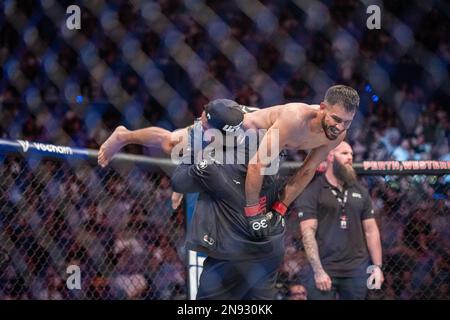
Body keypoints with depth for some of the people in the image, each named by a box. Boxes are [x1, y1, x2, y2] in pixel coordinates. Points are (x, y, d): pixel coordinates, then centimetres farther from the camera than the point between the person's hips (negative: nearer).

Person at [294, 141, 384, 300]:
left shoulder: (360, 192, 14)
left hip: (357, 269, 4)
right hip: (325, 269, -4)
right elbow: (308, 232, -9)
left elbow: (371, 230, 14)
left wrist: (378, 266, 4)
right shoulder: (312, 190, -2)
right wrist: (318, 271, -16)